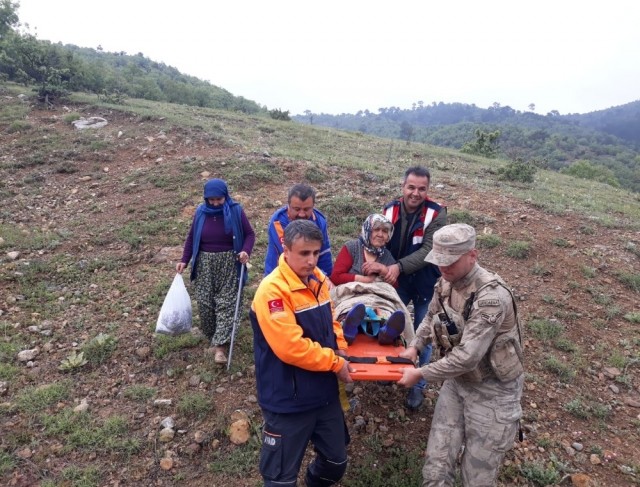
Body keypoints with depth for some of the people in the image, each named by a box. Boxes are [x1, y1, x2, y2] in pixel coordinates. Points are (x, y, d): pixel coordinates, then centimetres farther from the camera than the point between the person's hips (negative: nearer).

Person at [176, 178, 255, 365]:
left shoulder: (236, 211, -8)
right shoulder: (201, 212, 0)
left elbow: (249, 234, -1)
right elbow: (191, 237, 8)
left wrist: (246, 251, -20)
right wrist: (184, 260, 0)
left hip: (229, 263, -2)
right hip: (205, 263, 3)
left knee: (226, 302, -6)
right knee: (205, 303, 3)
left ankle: (220, 346, -4)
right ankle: (212, 336, 25)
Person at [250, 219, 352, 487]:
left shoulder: (319, 279, 1)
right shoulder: (273, 290, -25)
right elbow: (291, 348, -30)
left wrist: (340, 348, -3)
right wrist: (335, 363, -18)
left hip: (325, 392, 7)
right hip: (288, 401, -7)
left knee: (336, 461, 24)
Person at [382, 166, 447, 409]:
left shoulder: (436, 214, -19)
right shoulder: (389, 210, -10)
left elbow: (428, 251, -25)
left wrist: (399, 266, -34)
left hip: (425, 283, -3)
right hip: (398, 281, 3)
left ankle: (418, 384, 28)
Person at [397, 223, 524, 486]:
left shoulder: (492, 296, -29)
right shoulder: (446, 283, -4)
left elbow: (467, 357, -31)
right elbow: (432, 317, 16)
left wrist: (420, 374, -20)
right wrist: (415, 346, 0)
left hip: (491, 391, -6)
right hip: (457, 382, 6)